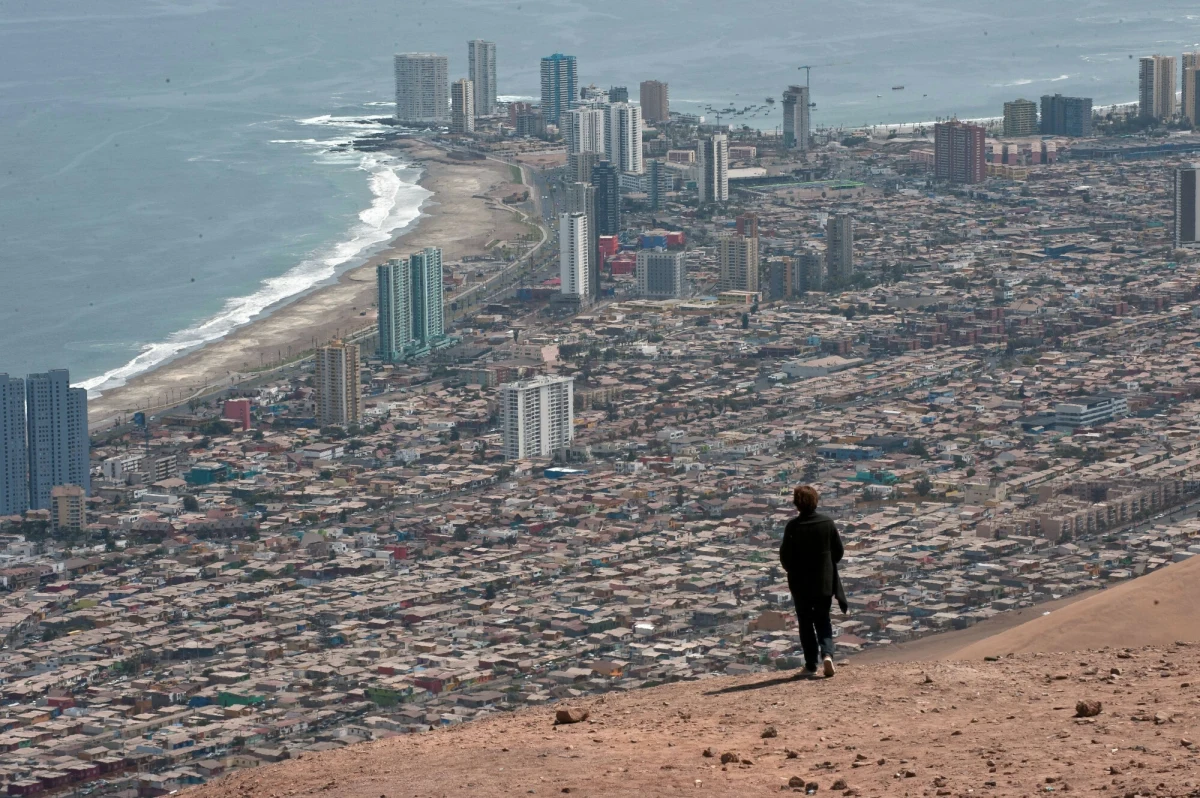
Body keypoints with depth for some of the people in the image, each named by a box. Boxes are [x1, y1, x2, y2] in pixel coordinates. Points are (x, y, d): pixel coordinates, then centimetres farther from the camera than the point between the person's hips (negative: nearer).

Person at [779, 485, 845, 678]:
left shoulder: (793, 526, -14)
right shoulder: (828, 523, -6)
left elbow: (785, 555, -10)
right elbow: (839, 551, 1)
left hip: (801, 583, -2)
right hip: (825, 582, 2)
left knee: (805, 622, 10)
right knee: (823, 621, 13)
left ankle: (811, 665, 9)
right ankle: (827, 653, -11)